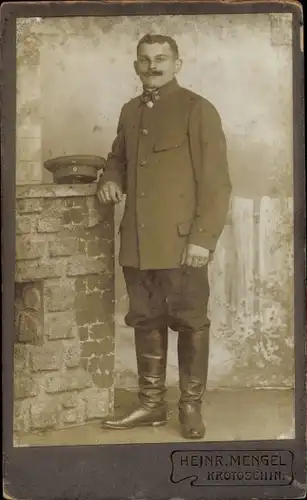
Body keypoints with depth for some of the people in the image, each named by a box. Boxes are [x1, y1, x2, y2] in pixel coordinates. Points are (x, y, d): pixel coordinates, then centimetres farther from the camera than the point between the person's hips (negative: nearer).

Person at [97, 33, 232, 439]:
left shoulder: (197, 110, -4)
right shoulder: (130, 112, 16)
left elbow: (216, 182, -8)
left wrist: (204, 237, -15)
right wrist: (110, 179, 6)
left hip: (182, 243, -6)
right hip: (137, 242, 6)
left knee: (189, 323, 4)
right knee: (146, 322, 12)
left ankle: (191, 406, 18)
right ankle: (152, 404, 25)